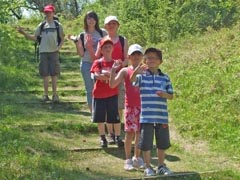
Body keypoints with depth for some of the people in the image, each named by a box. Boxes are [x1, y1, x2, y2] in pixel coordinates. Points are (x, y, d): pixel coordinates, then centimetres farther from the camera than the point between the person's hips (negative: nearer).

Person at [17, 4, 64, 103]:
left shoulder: (58, 25, 7)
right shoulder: (41, 25, 11)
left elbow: (62, 39, 8)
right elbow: (34, 38, 8)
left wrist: (59, 47, -10)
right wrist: (24, 33, -4)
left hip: (54, 52, -2)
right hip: (43, 52, 2)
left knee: (54, 74, -3)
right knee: (45, 74, 3)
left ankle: (55, 94, 2)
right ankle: (46, 95, 9)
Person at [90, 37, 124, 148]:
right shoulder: (98, 62, 0)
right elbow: (97, 76, -14)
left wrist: (105, 74, -19)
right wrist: (112, 76, -18)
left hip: (113, 94, 0)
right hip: (99, 94, 0)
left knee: (116, 118, 2)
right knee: (100, 118, 7)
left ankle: (118, 138, 13)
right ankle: (102, 138, 20)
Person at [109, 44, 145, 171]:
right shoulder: (125, 71, -1)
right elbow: (112, 85, -10)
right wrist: (113, 70, -20)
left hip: (142, 106, 2)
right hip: (130, 106, -2)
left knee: (139, 132, 9)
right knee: (129, 132, -1)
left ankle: (137, 158, 23)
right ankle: (128, 160, 9)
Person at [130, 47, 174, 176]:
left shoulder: (165, 78, 5)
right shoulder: (141, 76, 0)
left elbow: (171, 96, 7)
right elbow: (132, 81, -20)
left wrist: (164, 95, -15)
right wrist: (135, 72, -40)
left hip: (162, 117, 2)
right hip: (146, 117, -2)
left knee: (162, 143, 11)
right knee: (146, 143, 4)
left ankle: (161, 166, 27)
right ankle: (148, 167, 18)